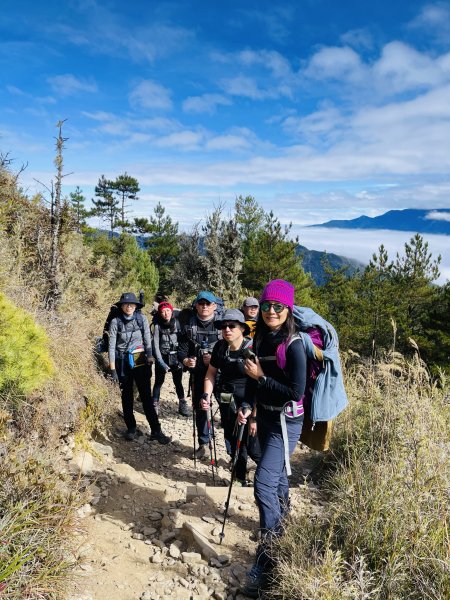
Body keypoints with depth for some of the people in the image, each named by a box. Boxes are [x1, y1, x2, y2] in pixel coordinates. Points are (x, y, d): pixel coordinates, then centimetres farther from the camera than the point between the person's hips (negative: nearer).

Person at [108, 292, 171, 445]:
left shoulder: (142, 318, -5)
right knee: (127, 397, 11)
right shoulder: (116, 321, -7)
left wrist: (149, 363, -3)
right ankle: (131, 428, 27)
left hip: (139, 361, 0)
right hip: (122, 362, 0)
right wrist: (113, 370, -10)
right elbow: (111, 346, -7)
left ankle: (156, 431, 2)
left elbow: (148, 342, -2)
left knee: (146, 397, -1)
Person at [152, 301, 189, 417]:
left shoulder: (177, 323, -3)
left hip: (176, 356, 1)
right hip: (162, 357, -1)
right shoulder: (157, 325, -7)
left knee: (178, 381, 3)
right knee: (159, 382, 4)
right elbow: (155, 344, -9)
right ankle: (155, 405, 16)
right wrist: (160, 361, -15)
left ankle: (182, 405, 15)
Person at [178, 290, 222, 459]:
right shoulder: (190, 326, 5)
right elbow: (182, 350, 4)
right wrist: (185, 360, -16)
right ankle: (203, 443, 32)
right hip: (198, 374, 4)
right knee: (199, 408, 13)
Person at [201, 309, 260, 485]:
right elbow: (211, 373, 11)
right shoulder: (220, 347, -2)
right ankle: (241, 479, 42)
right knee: (233, 443, 19)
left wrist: (251, 412, -26)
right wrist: (206, 395, -3)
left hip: (249, 406, -6)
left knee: (253, 448, -2)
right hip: (226, 404, 6)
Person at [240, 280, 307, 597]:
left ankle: (268, 555, 2)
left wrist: (261, 376, -20)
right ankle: (282, 518, 47)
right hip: (265, 417, 7)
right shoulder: (261, 339, 1)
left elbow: (296, 392, -23)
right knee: (276, 472, 24)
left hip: (286, 423, -7)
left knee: (264, 482, -11)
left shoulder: (293, 345, -20)